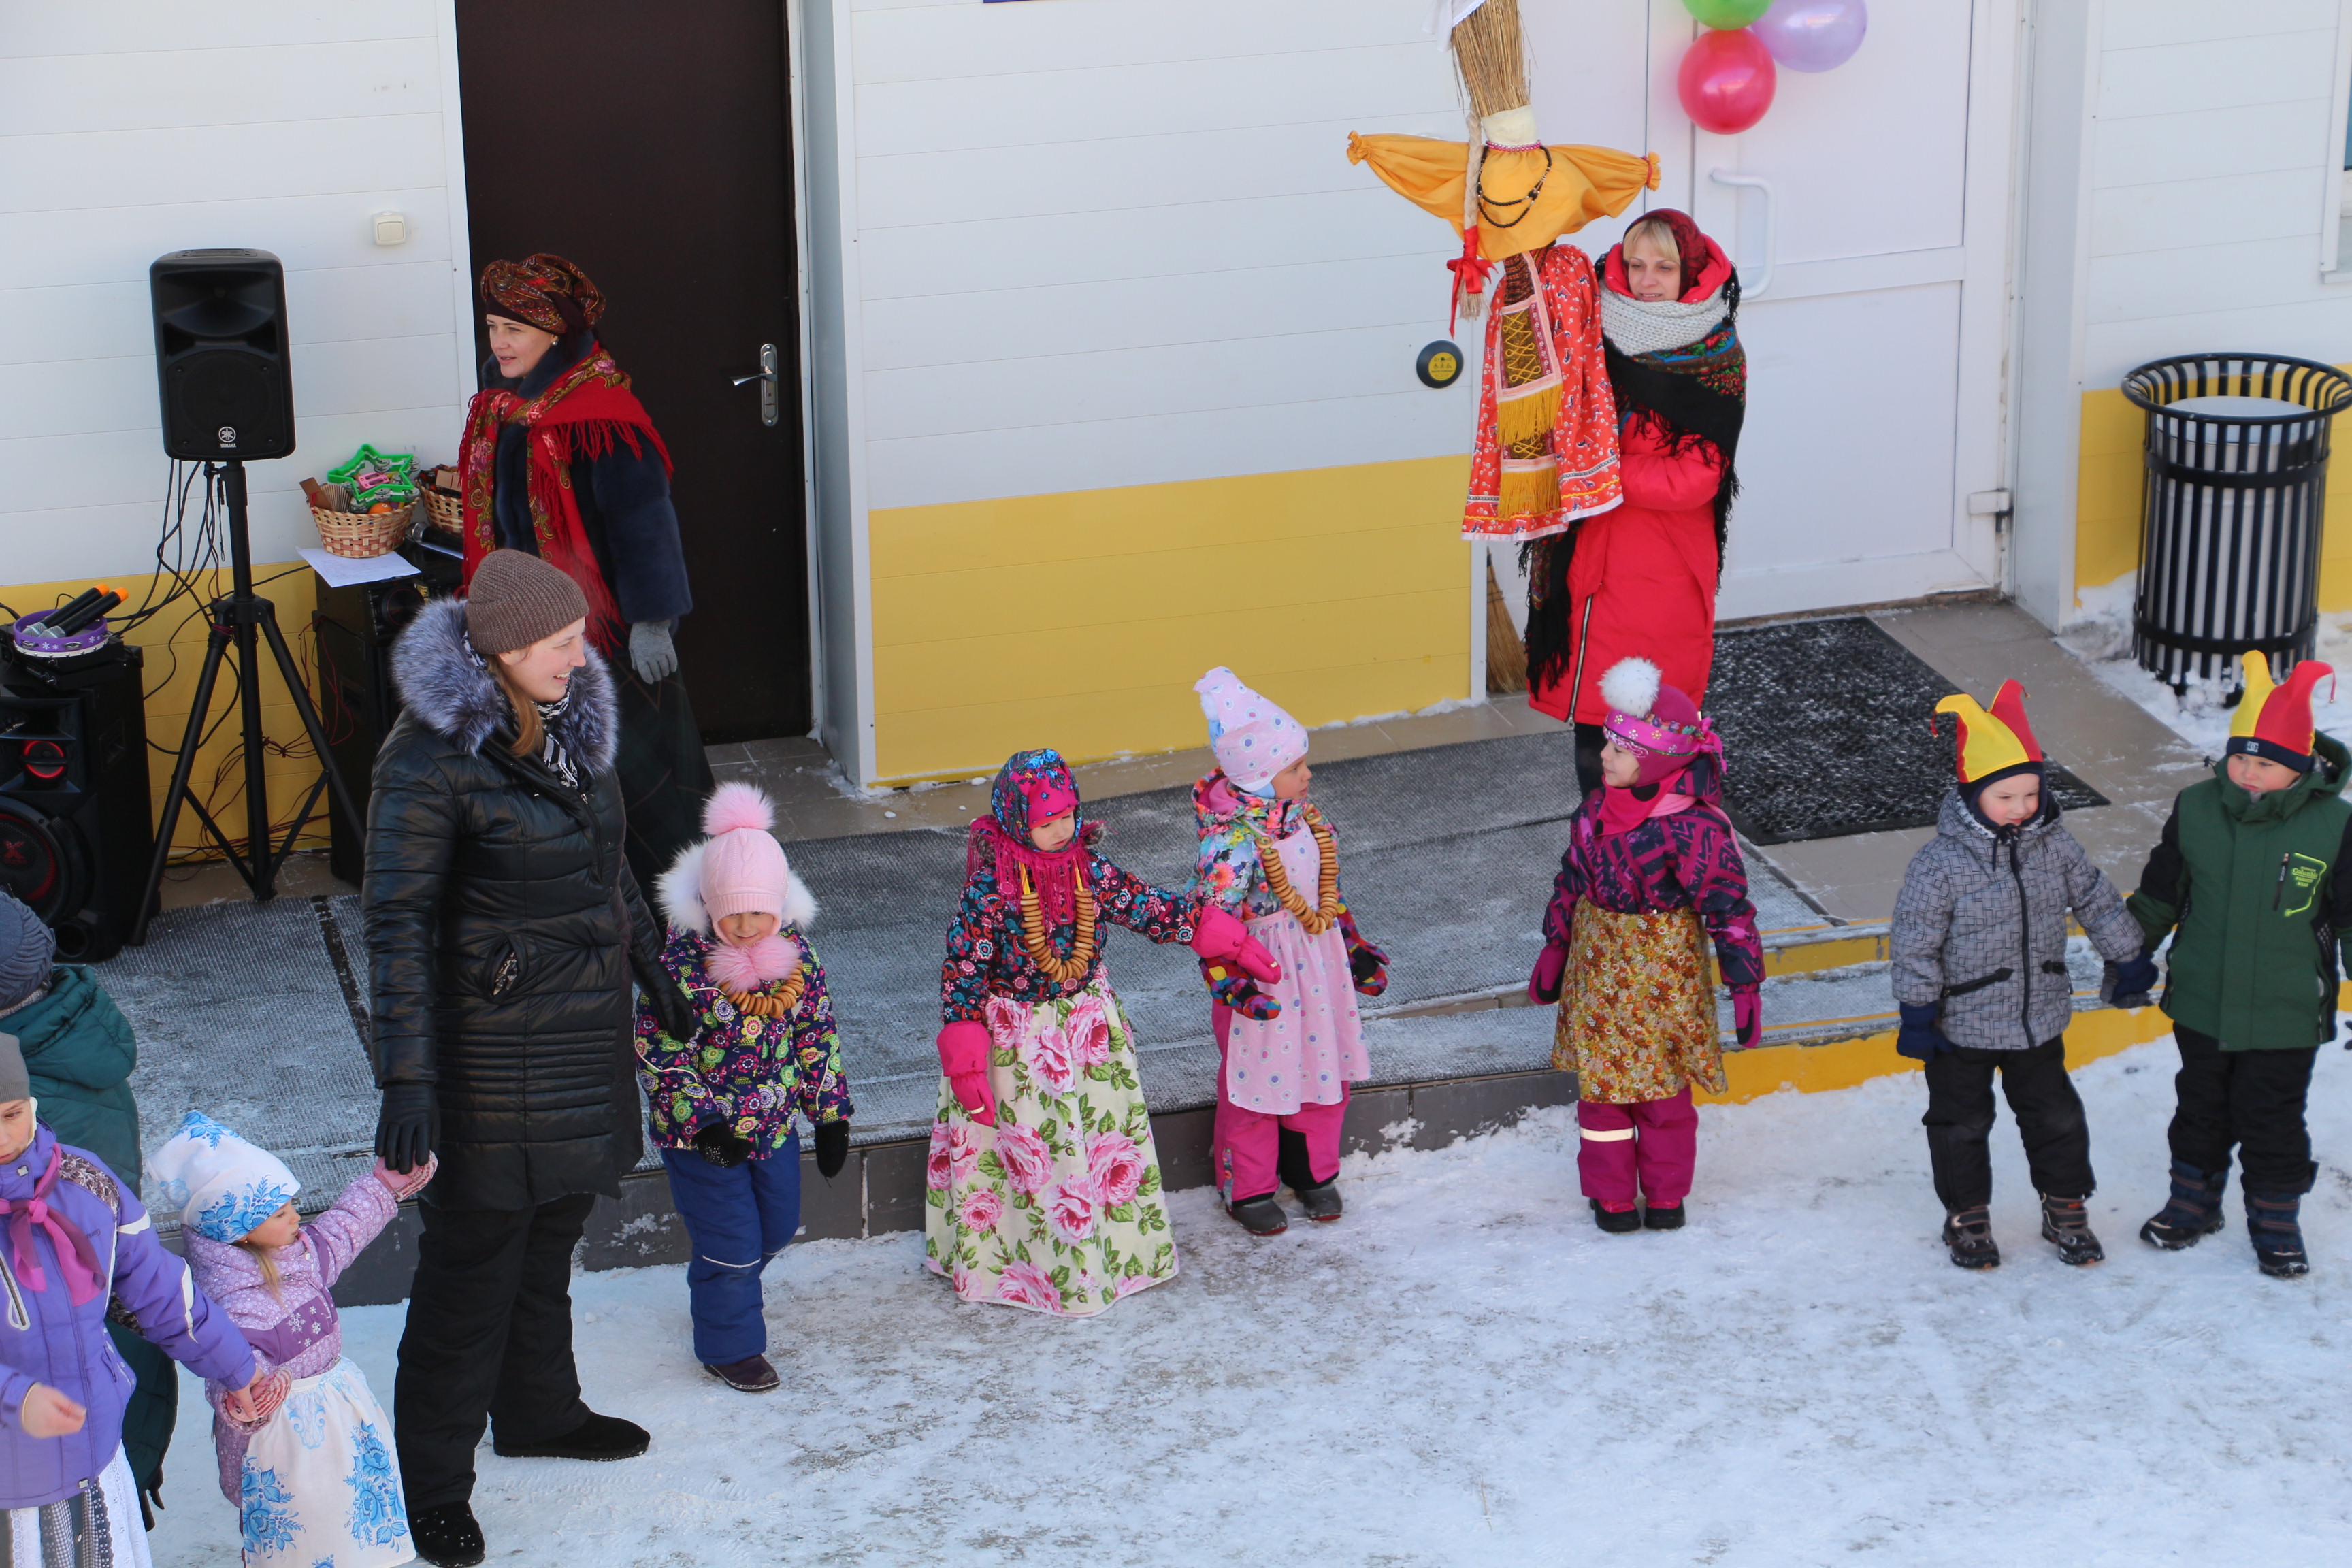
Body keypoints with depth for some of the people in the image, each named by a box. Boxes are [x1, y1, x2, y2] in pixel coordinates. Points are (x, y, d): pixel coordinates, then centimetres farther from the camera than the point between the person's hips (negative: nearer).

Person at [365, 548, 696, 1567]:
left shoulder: (569, 720, 2)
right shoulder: (431, 759, -23)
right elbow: (396, 924, -23)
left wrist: (653, 974, 24)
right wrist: (407, 1080, -27)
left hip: (588, 1025, 8)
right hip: (496, 1039, -8)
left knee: (552, 1229, 22)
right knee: (474, 1255, 1)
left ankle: (537, 1410, 42)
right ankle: (430, 1484, 13)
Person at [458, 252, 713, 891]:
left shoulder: (600, 409, -20)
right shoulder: (500, 394, 5)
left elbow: (640, 518, -19)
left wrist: (651, 620, -20)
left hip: (605, 615, -7)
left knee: (627, 756, 1)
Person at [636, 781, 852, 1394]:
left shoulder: (794, 952, -6)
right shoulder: (682, 961, -22)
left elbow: (816, 1034, 5)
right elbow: (655, 1050, -18)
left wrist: (831, 1115, 6)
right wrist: (703, 1122, -24)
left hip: (774, 1124, 6)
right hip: (701, 1135, -6)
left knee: (777, 1228, 20)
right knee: (730, 1242, 2)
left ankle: (718, 1292, 48)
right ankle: (730, 1344, 25)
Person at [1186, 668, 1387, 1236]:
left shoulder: (1305, 816, 1)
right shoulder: (1233, 842, -25)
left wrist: (1353, 946, 17)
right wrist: (1235, 986, -30)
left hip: (1318, 962, 7)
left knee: (1324, 1068, 17)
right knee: (1256, 1079, 6)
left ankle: (1313, 1172, 37)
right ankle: (1247, 1188, 25)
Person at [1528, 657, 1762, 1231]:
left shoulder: (1694, 828, -22)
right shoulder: (1597, 808, -3)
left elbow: (1729, 907, -17)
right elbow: (1571, 879, 10)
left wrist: (1744, 985, -16)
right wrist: (1555, 947, 14)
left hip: (1664, 969, -5)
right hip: (1598, 965, 5)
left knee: (1663, 1084, 10)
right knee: (1600, 1077, 10)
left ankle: (1665, 1193, 29)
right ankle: (1611, 1194, 26)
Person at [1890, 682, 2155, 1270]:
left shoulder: (2053, 845, -6)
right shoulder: (1940, 862, -20)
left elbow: (2097, 901, 7)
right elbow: (1915, 943, -15)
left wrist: (2128, 961, 12)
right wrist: (1917, 1013, -14)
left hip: (2040, 1019, 4)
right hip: (1963, 1026, -4)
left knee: (2055, 1116, 14)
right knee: (1961, 1123, 10)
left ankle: (2066, 1210, 30)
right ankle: (1967, 1216, 27)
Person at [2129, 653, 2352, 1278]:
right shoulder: (2196, 809, -7)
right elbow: (2159, 894, 7)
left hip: (2286, 1016, -3)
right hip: (2201, 1008, 3)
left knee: (2273, 1123, 10)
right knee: (2201, 1110, 19)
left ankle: (2276, 1221, 30)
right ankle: (2193, 1203, 40)